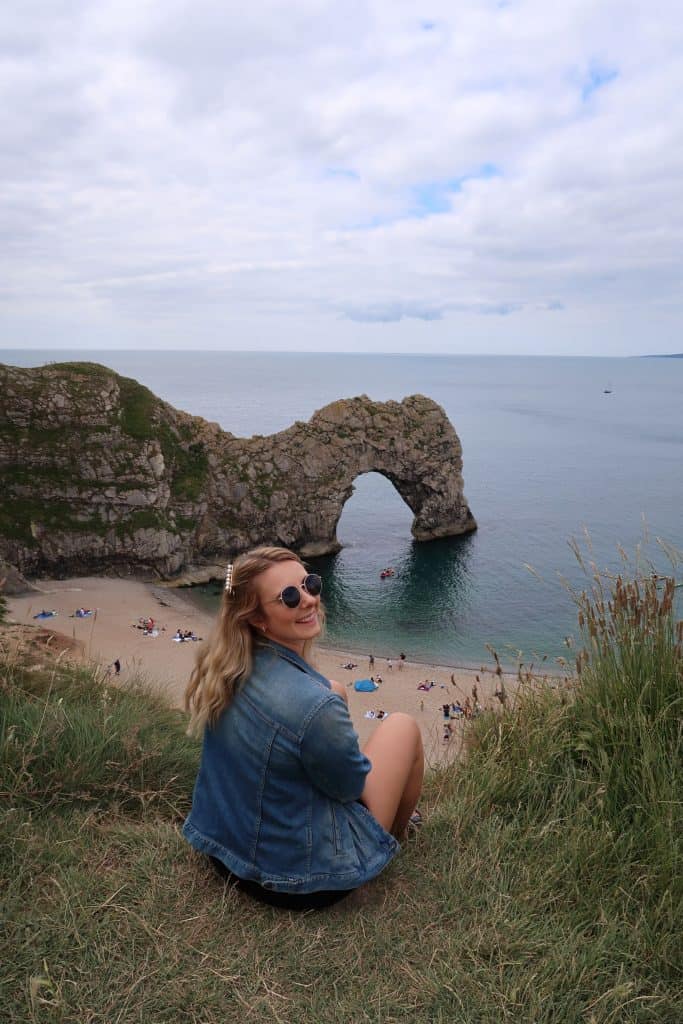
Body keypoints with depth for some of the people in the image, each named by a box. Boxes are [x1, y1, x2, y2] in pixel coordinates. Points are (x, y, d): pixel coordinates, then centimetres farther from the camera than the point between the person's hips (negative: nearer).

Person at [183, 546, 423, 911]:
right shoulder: (314, 706, -35)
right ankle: (397, 835, 35)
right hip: (301, 883, -6)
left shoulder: (228, 666, -11)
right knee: (404, 727, 6)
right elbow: (353, 787, -13)